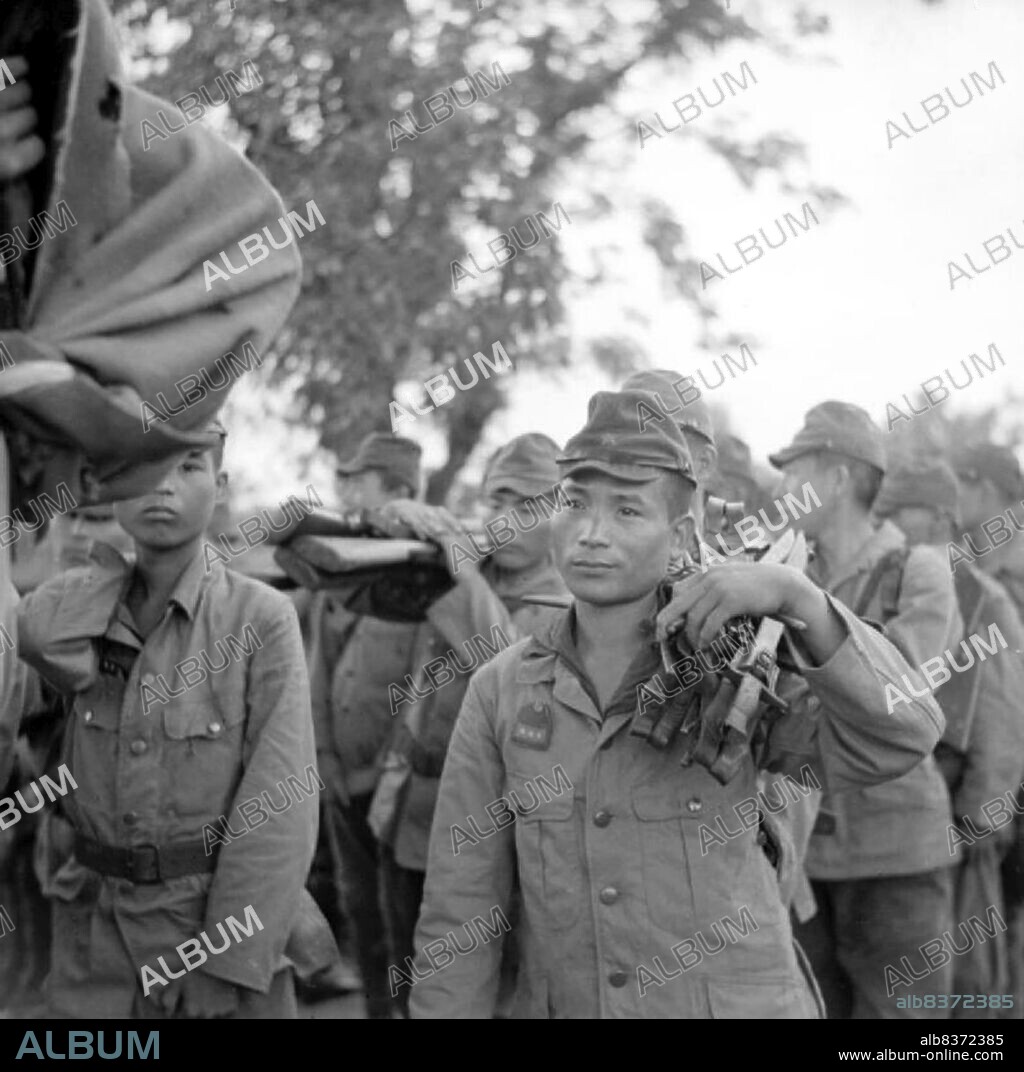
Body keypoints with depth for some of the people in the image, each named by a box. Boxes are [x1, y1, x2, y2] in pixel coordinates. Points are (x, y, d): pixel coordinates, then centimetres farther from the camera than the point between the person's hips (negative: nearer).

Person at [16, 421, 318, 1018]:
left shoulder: (262, 618, -8)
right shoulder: (83, 607, 4)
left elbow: (281, 801, -12)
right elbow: (40, 637, -21)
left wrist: (229, 963, -16)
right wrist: (117, 550, -5)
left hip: (222, 911, -3)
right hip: (96, 929, 3)